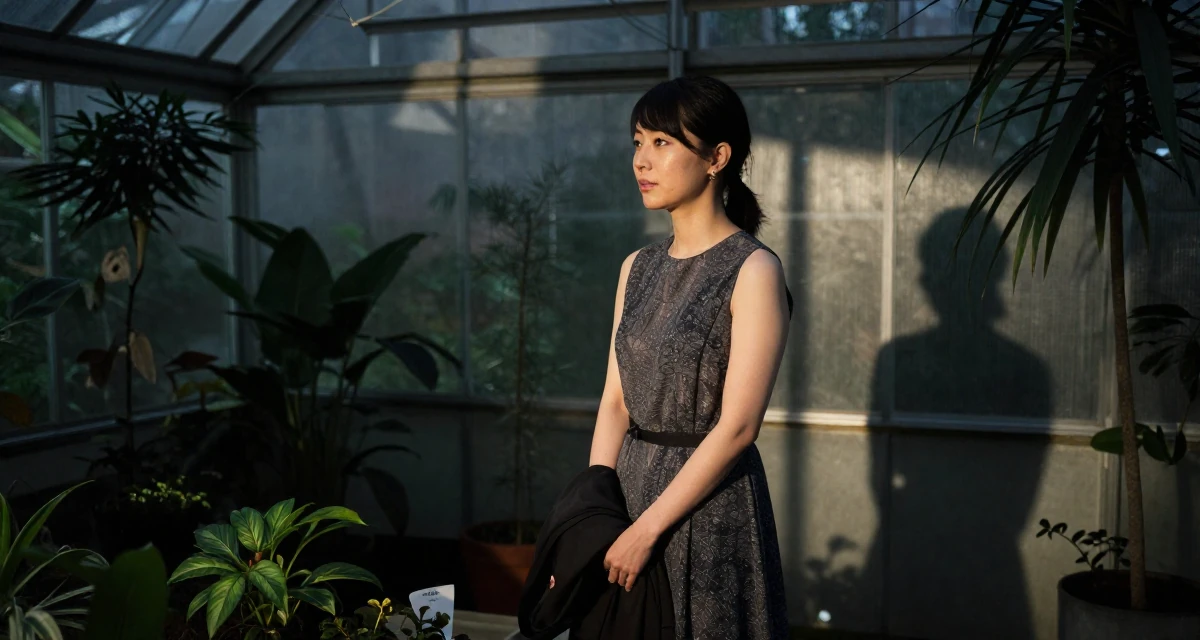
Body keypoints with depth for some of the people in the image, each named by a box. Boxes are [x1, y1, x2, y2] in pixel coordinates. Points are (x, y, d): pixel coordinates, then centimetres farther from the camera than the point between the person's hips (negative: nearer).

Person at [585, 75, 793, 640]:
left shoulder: (753, 270, -12)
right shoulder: (638, 268, 7)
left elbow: (736, 426, -17)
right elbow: (615, 401, 5)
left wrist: (646, 529, -16)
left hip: (709, 502, -6)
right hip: (629, 482, 6)